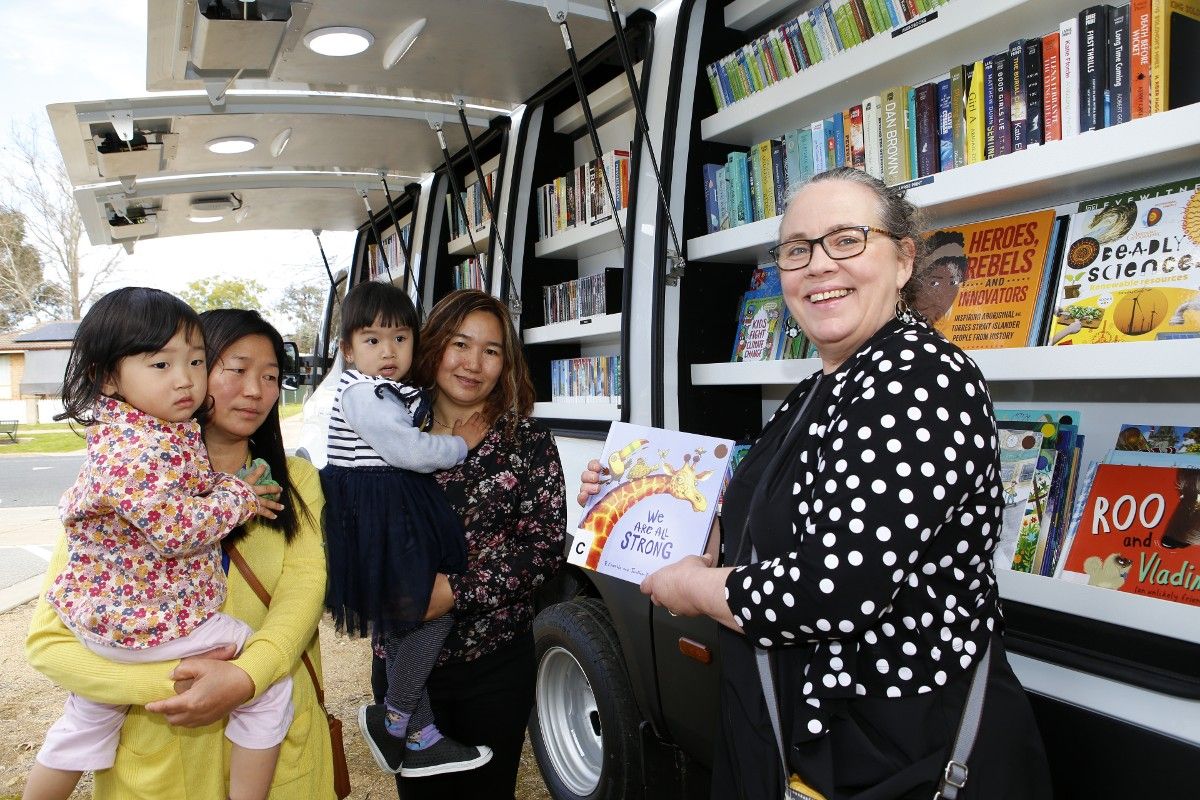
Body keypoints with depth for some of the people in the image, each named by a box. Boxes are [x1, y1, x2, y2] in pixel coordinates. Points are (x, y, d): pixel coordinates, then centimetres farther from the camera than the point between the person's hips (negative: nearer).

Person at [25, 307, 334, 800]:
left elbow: (303, 590, -13)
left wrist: (245, 677, -30)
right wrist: (170, 681, -23)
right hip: (158, 751, -1)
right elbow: (48, 640, -9)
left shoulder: (295, 480, 1)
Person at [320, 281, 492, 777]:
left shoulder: (396, 393, 16)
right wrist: (460, 444, -7)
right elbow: (407, 450, -22)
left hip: (400, 520, 10)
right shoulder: (361, 394, -15)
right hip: (378, 527, -10)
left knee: (406, 626, 12)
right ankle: (393, 724, 8)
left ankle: (420, 737, 21)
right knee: (434, 614, -8)